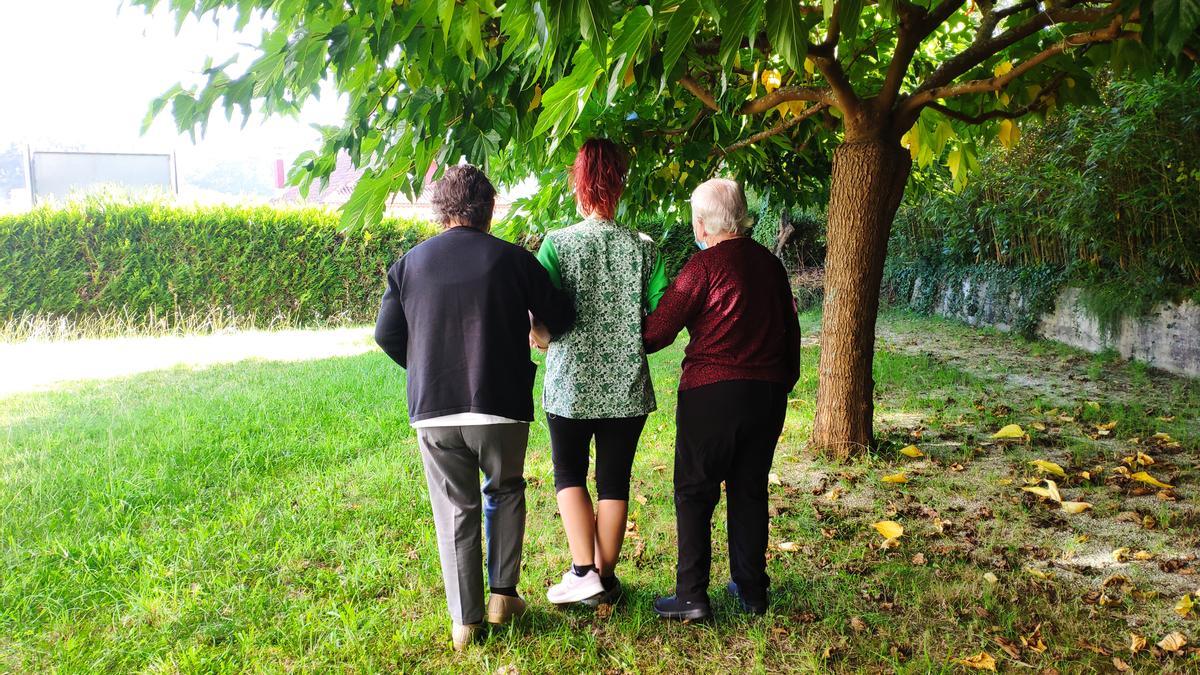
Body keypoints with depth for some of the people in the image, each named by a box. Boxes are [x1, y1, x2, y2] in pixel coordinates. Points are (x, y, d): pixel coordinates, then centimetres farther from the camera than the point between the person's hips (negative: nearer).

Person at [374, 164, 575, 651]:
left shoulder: (410, 263, 3)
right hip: (500, 407, -1)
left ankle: (465, 620, 17)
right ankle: (503, 593, 21)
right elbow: (561, 319, 1)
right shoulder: (512, 259, -5)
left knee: (455, 511, 12)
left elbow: (386, 334, 4)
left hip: (432, 411, 2)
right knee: (505, 492, 22)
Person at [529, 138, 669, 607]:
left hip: (571, 384, -1)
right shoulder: (642, 247, -2)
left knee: (569, 474, 17)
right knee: (615, 480, 13)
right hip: (628, 387, 2)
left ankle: (583, 571, 9)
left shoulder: (558, 243, -8)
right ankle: (606, 578, 23)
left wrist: (547, 341, 7)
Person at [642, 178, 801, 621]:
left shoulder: (705, 264, -10)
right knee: (750, 491, 15)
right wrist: (784, 381, 27)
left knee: (695, 493, 3)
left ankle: (691, 597, 3)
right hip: (768, 393, 6)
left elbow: (660, 329, -11)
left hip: (712, 393, -6)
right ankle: (751, 591, 22)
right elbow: (790, 331, 17)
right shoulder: (770, 263, 10)